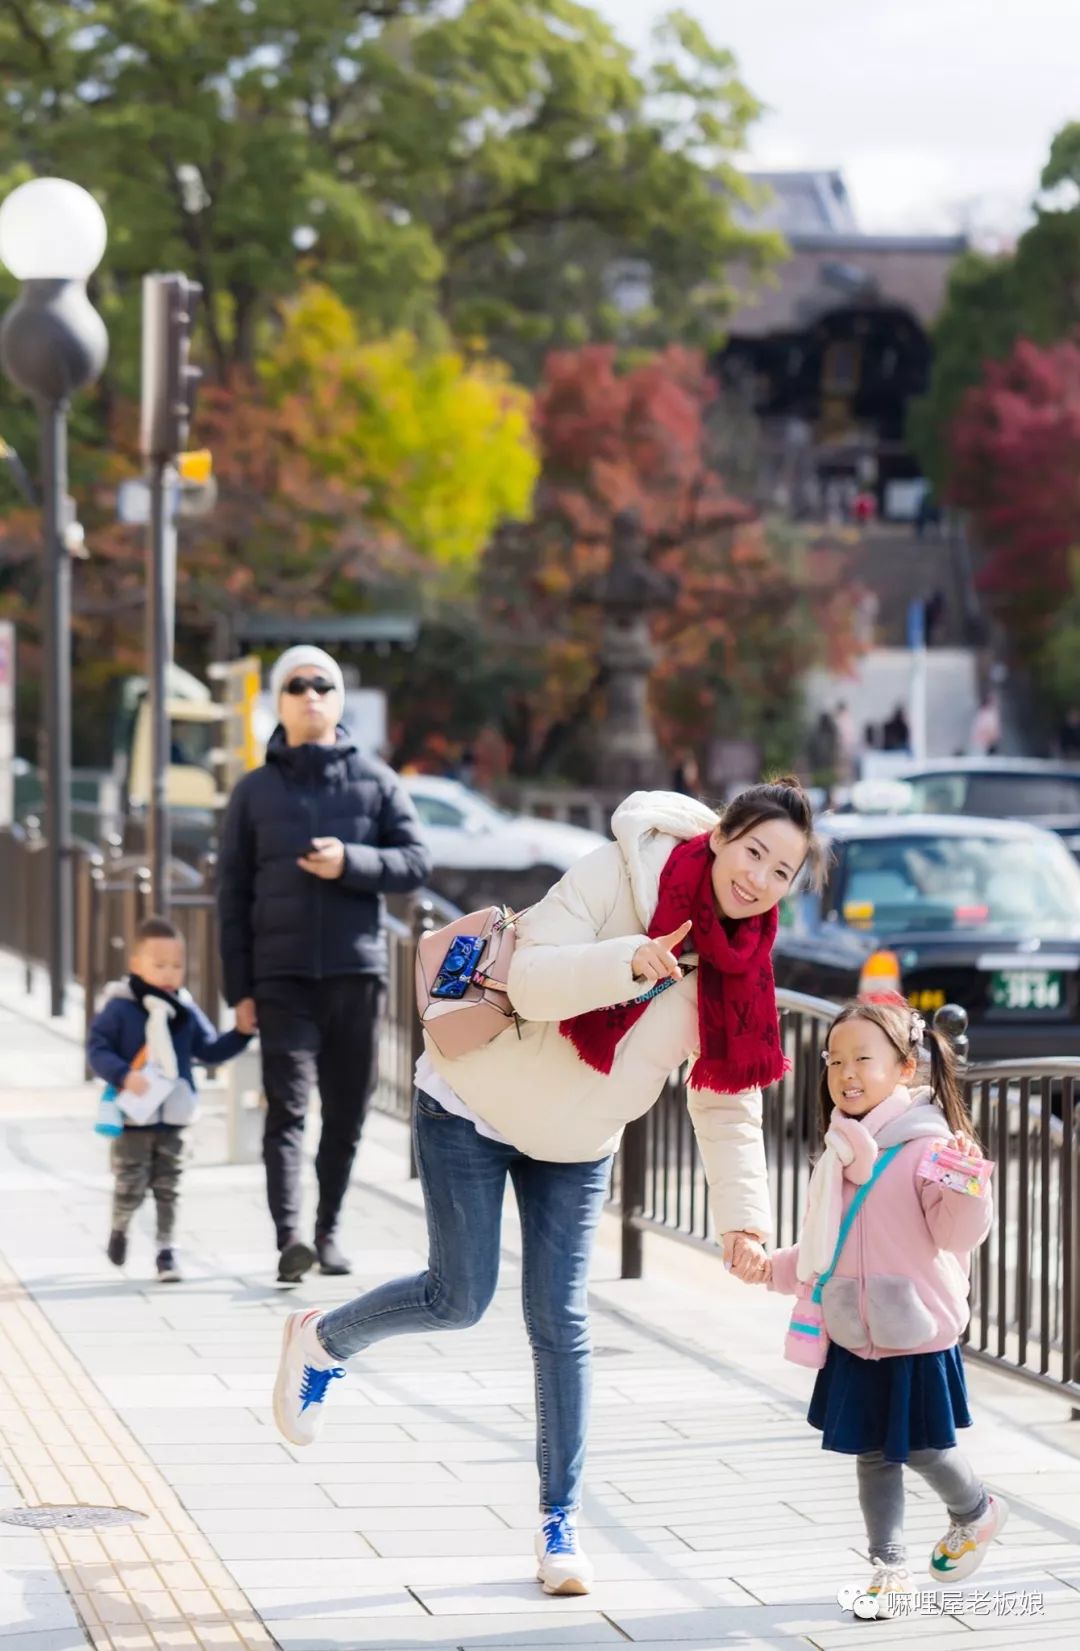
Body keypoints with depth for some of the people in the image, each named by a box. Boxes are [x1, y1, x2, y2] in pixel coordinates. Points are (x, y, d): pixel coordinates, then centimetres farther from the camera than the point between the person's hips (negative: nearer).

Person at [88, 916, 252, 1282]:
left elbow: (210, 1051, 12)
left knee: (168, 1190, 5)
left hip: (171, 1122, 4)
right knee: (130, 1187, -1)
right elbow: (97, 1049, -11)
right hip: (132, 1119, -4)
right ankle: (119, 1227, 29)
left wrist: (241, 1034, -2)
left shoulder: (185, 1010, 6)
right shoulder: (119, 1007, -9)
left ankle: (166, 1251, 13)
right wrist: (123, 1075, -26)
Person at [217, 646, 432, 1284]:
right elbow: (234, 895, 6)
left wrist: (351, 863, -15)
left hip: (357, 969, 1)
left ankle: (329, 1230, 17)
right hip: (282, 974, -1)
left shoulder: (376, 781, 8)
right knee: (287, 1106, -12)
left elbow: (417, 862, 3)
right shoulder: (256, 791, 8)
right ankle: (290, 1239, -21)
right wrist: (239, 988, -1)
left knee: (347, 1111, 5)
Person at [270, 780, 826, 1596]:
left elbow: (728, 1104, -6)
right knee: (460, 1300, 1)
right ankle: (322, 1340, 31)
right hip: (474, 1103, -4)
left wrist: (742, 1218, -15)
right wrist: (628, 962, -49)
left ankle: (560, 1522, 12)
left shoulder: (741, 970, -9)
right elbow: (531, 981, -32)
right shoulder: (618, 875, -24)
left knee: (562, 1323, 1)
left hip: (577, 1144, 4)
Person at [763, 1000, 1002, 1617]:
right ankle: (889, 1566, 21)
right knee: (873, 1454, 10)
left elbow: (957, 1233, -21)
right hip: (855, 1340, 6)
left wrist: (967, 1185, -39)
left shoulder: (926, 1145, -14)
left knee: (922, 1446, 3)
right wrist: (776, 1269, 15)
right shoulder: (842, 1153, 9)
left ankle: (976, 1512, 32)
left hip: (917, 1337, -6)